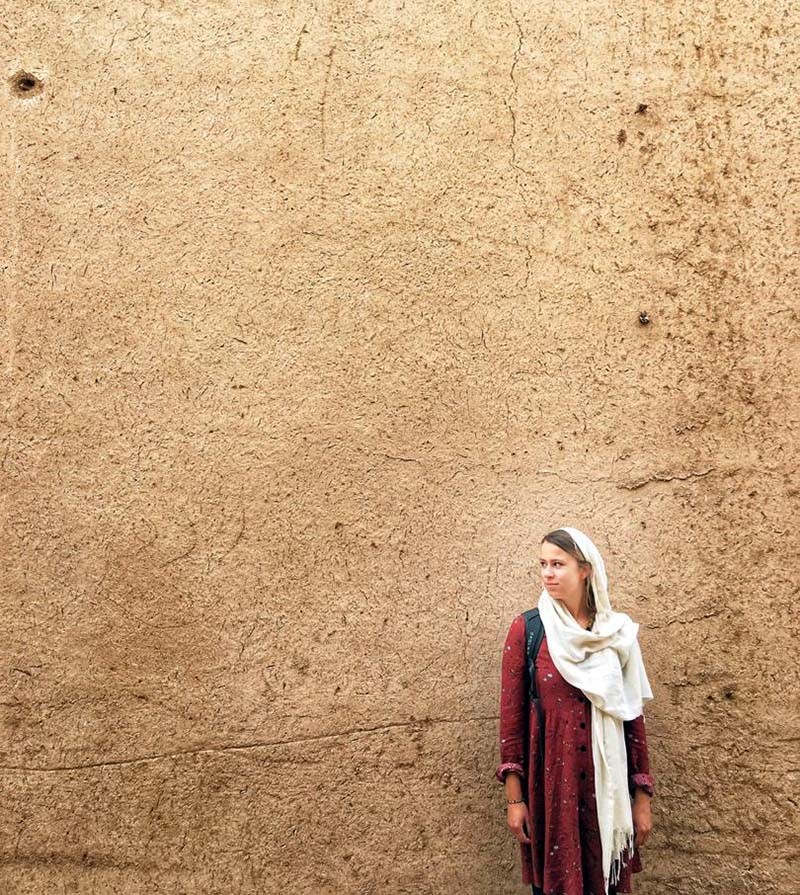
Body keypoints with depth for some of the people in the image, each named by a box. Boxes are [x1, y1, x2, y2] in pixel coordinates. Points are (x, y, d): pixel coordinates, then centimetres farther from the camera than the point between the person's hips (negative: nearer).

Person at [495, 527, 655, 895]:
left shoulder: (618, 633, 2)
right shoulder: (526, 629, -5)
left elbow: (633, 715, 5)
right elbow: (511, 715, -4)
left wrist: (642, 796, 3)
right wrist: (514, 797, -7)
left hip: (606, 778, 2)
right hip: (549, 776, -2)